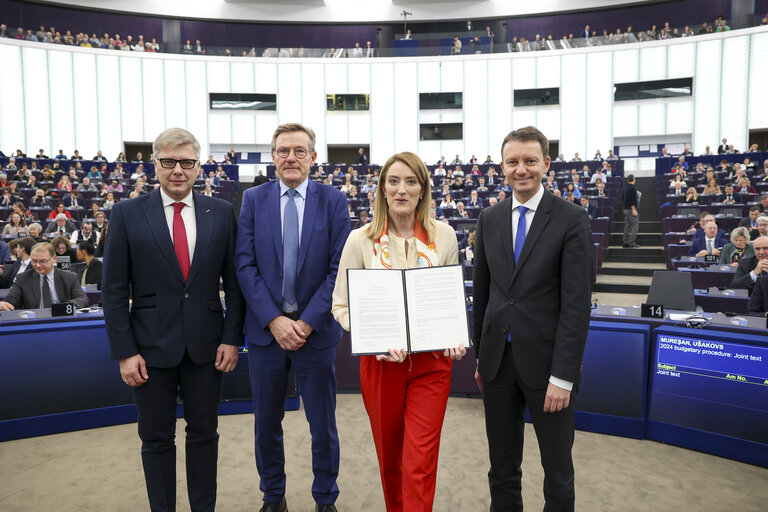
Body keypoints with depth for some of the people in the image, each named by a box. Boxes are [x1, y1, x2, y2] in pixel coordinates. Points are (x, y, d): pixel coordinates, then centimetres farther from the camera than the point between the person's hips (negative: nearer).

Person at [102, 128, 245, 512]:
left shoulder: (222, 213, 1)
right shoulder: (127, 214, -3)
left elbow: (233, 281, 2)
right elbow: (113, 289, -3)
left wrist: (232, 338, -3)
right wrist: (124, 351, -7)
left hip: (206, 346, 1)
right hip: (151, 347, -1)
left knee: (204, 433, 14)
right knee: (156, 438, 13)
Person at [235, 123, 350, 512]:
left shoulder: (333, 201, -2)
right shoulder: (253, 199, 2)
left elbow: (339, 269, -6)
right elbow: (245, 265, -3)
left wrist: (307, 323, -13)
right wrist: (274, 320, -12)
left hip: (316, 330, -1)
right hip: (265, 329, 2)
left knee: (323, 424, 11)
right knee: (266, 422, 15)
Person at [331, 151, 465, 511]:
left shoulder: (443, 236, 0)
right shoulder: (361, 239, -4)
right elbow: (342, 305, -1)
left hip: (431, 361, 0)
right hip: (380, 361, 1)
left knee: (420, 463, -2)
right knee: (389, 459, 18)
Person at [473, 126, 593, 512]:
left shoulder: (571, 219, -8)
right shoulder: (489, 219, 6)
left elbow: (577, 303, -11)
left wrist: (563, 376, -15)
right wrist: (480, 356, 10)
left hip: (545, 363, -3)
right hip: (498, 360, 4)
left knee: (557, 469, 14)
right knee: (502, 466, 17)